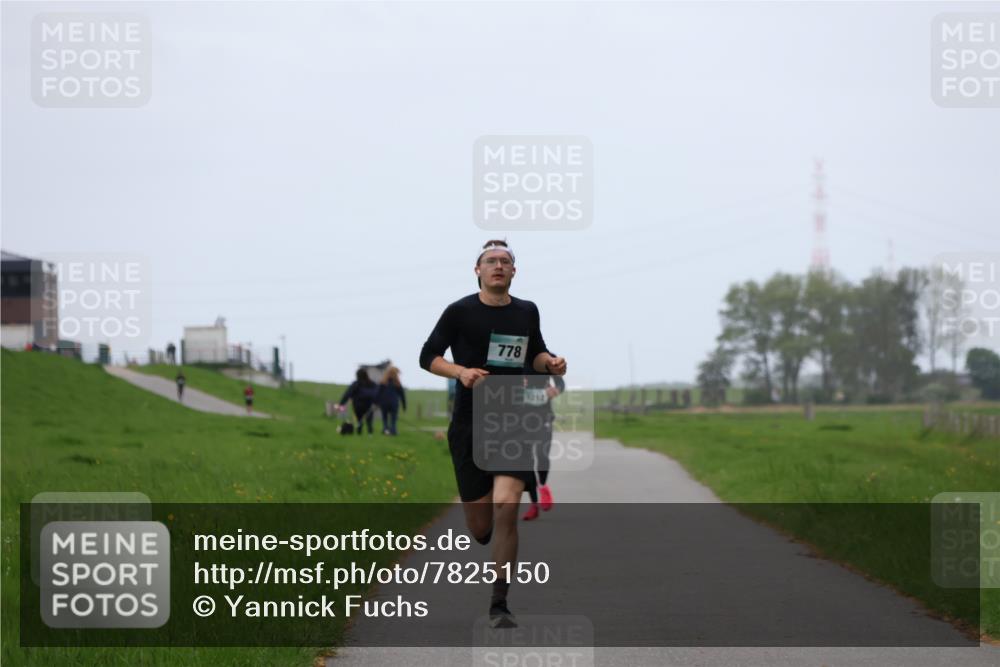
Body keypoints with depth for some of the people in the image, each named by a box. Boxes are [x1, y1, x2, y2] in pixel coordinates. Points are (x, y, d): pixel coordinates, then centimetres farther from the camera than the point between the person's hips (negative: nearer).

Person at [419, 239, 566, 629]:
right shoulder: (460, 312, -2)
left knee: (505, 507, -18)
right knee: (480, 527, 2)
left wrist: (550, 363, 2)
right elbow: (428, 356, 0)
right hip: (469, 426, -1)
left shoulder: (526, 312, 9)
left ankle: (499, 606, -11)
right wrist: (460, 371, -18)